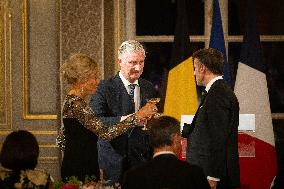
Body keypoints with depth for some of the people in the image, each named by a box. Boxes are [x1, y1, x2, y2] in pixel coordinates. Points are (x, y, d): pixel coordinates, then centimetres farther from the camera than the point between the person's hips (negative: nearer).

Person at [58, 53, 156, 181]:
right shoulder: (76, 104, -19)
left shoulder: (73, 101, 12)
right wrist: (137, 116, -23)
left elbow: (63, 142, 19)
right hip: (79, 171, -10)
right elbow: (106, 133, -26)